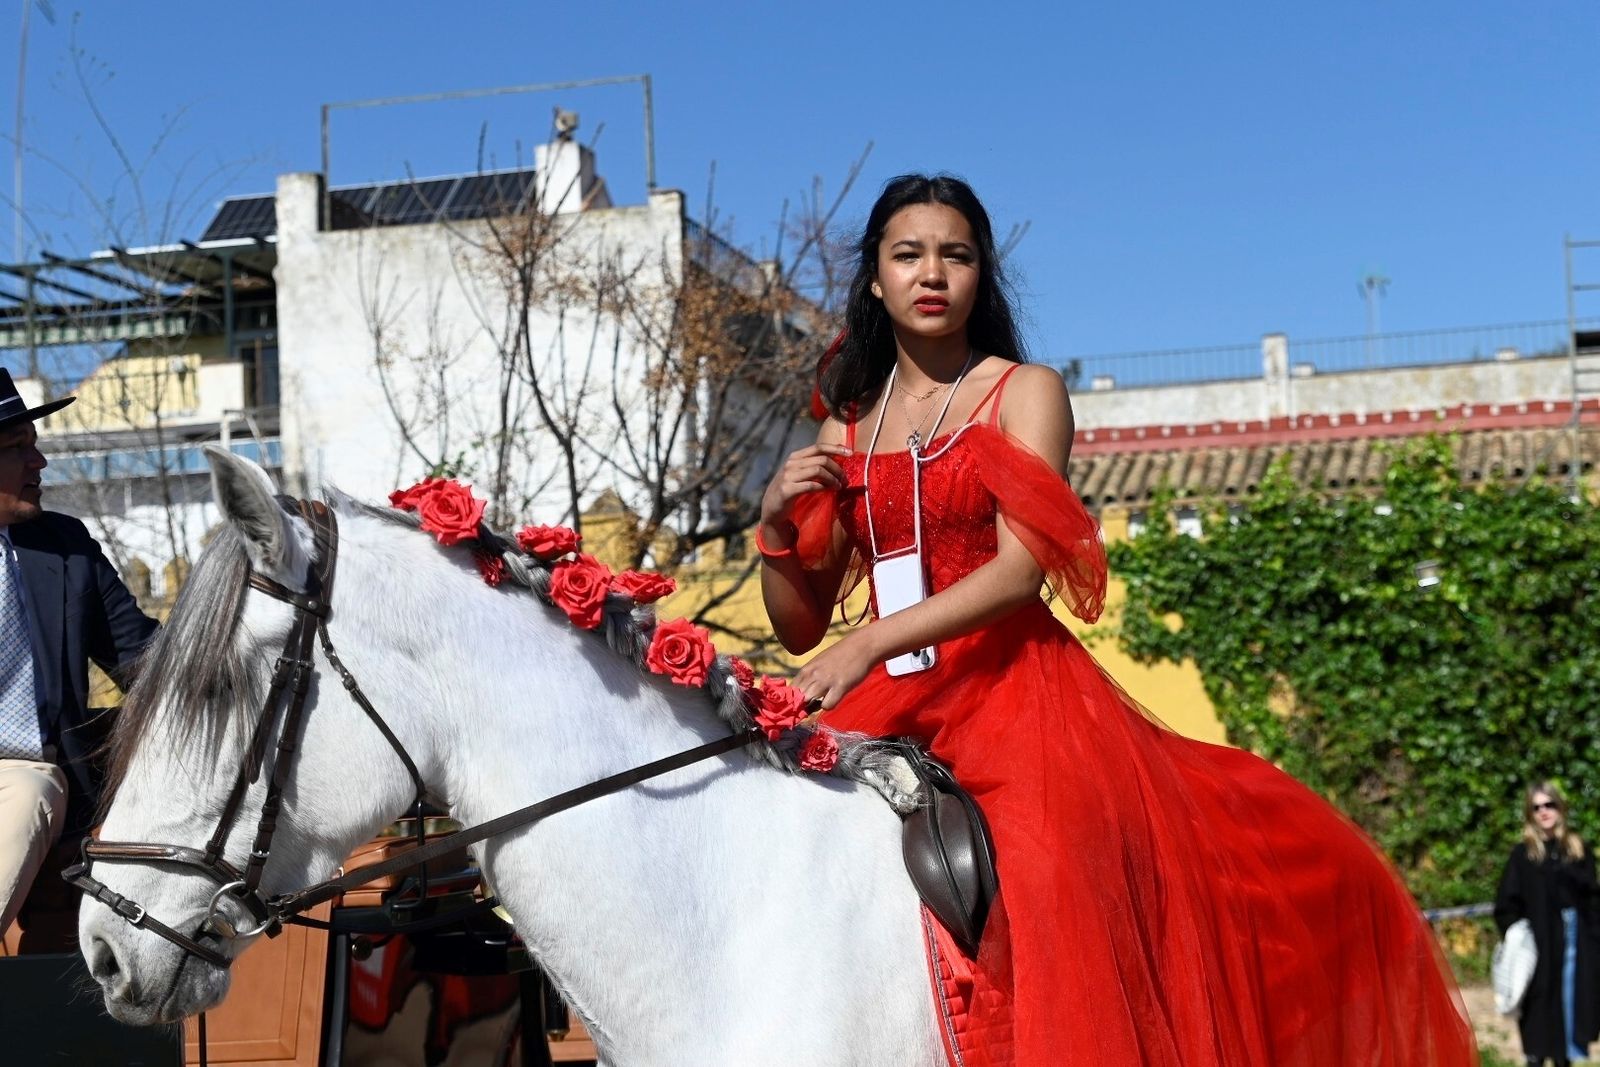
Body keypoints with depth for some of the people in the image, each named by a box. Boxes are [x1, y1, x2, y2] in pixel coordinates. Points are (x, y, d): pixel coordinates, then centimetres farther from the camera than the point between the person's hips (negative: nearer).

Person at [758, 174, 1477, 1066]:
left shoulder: (1025, 393, 4)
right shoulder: (845, 432, 16)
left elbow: (1022, 566, -13)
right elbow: (800, 628, 15)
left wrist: (868, 645, -24)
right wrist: (777, 524, -4)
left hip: (1014, 691, -5)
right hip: (890, 716, 5)